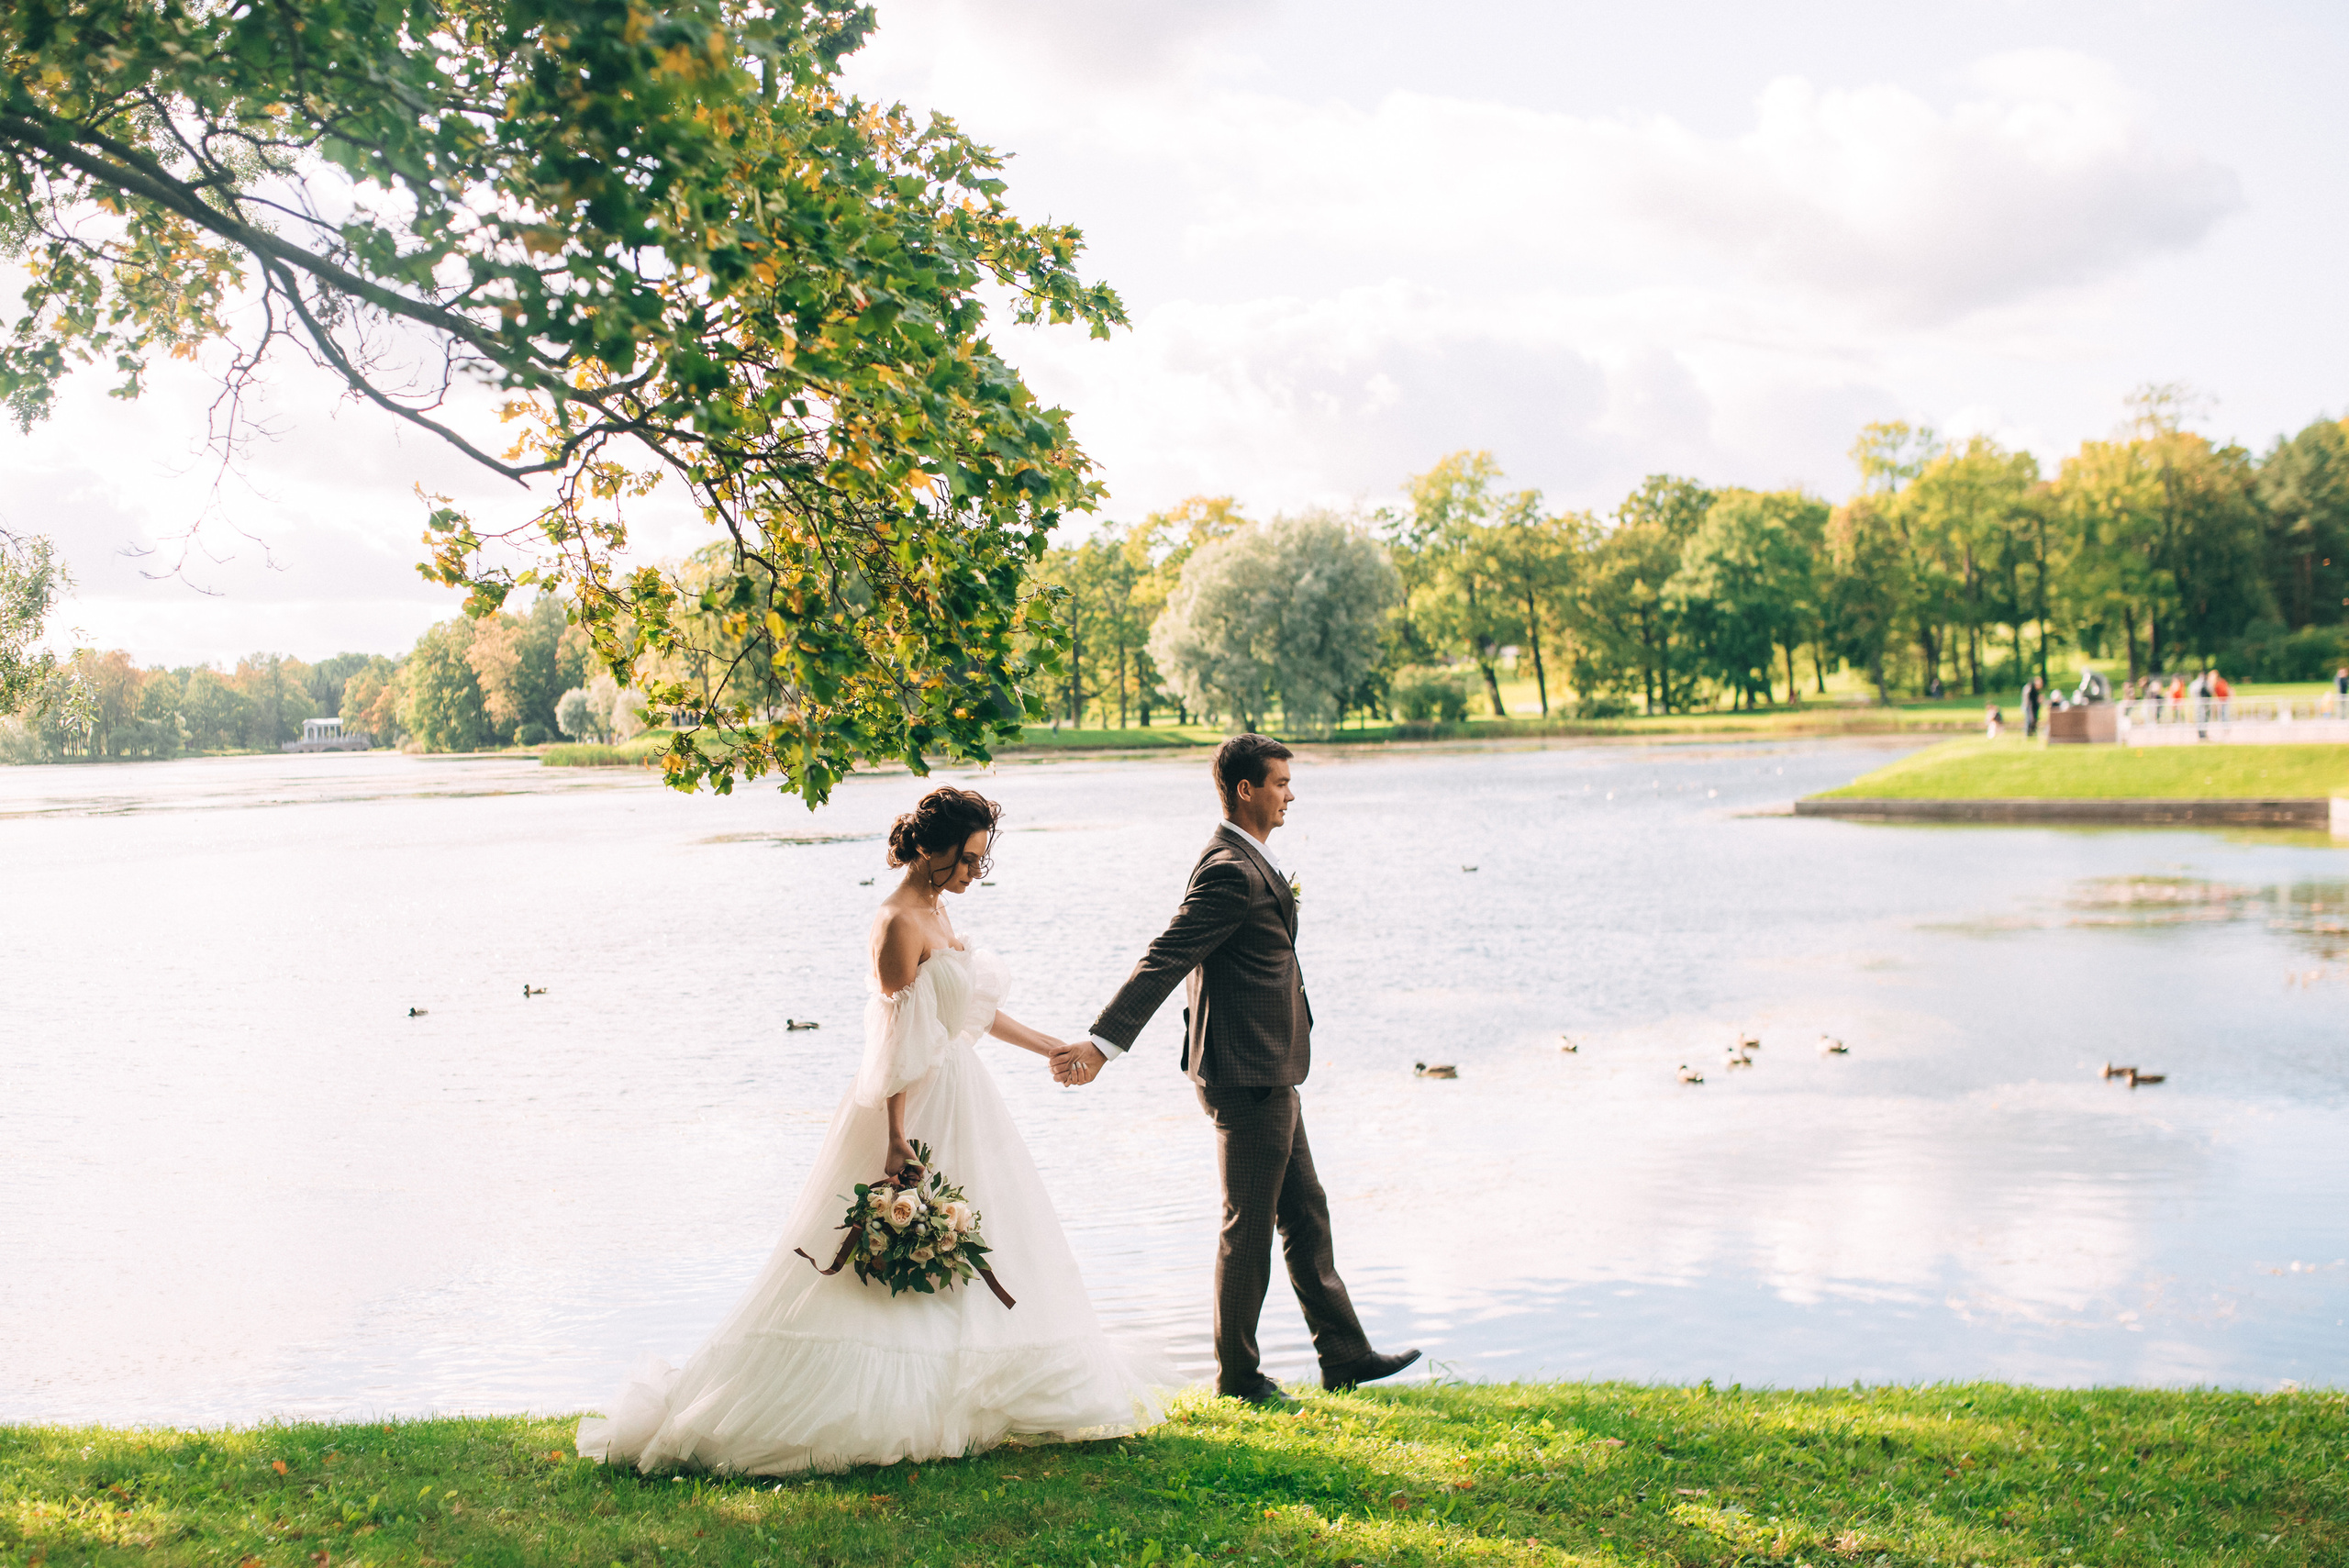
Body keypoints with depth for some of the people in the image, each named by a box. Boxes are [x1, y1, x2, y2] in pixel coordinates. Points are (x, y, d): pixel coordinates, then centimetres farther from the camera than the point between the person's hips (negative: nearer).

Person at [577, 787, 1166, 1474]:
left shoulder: (934, 910, 11)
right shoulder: (899, 923, -17)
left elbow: (971, 1006, 22)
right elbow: (898, 1039, -22)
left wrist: (1048, 1046, 28)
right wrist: (898, 1139, -26)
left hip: (959, 1101, 10)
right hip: (920, 1108, -10)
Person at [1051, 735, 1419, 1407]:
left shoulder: (1246, 861, 12)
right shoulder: (1232, 872, -21)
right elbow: (1164, 960, -28)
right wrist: (1102, 1044, -34)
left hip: (1269, 1074, 11)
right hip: (1248, 1076, -11)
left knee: (1305, 1214, 16)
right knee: (1249, 1225, 2)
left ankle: (1344, 1355, 25)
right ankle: (1237, 1373, 15)